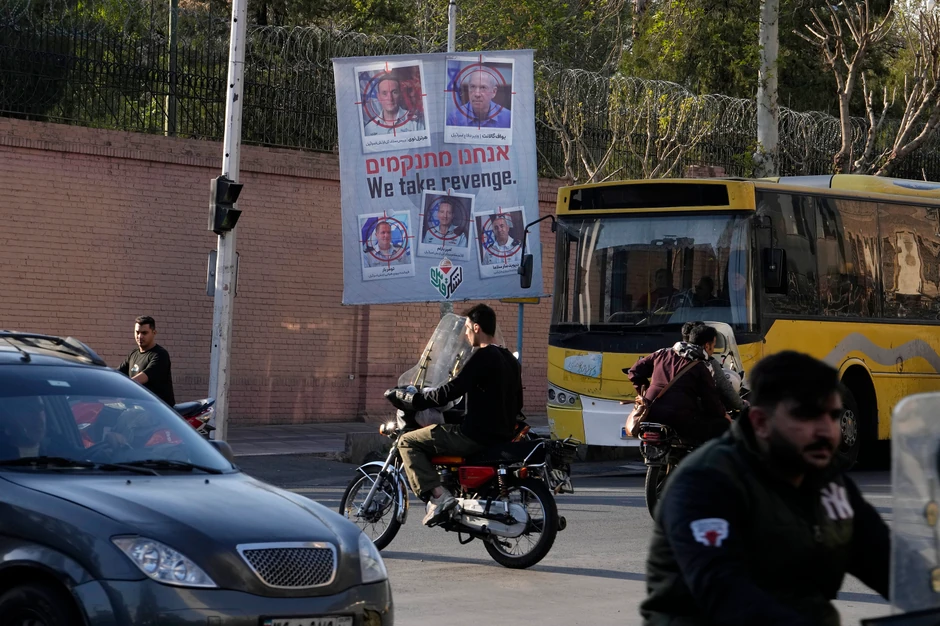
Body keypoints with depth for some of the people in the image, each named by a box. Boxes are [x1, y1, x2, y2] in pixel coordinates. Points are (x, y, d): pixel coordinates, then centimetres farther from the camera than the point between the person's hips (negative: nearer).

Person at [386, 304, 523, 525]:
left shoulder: (483, 357, -14)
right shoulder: (509, 359, 14)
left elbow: (449, 392, -19)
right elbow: (517, 403, 22)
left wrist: (407, 399, -11)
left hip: (477, 435, -10)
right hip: (503, 436, 10)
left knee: (408, 442, -6)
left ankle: (438, 495, -21)